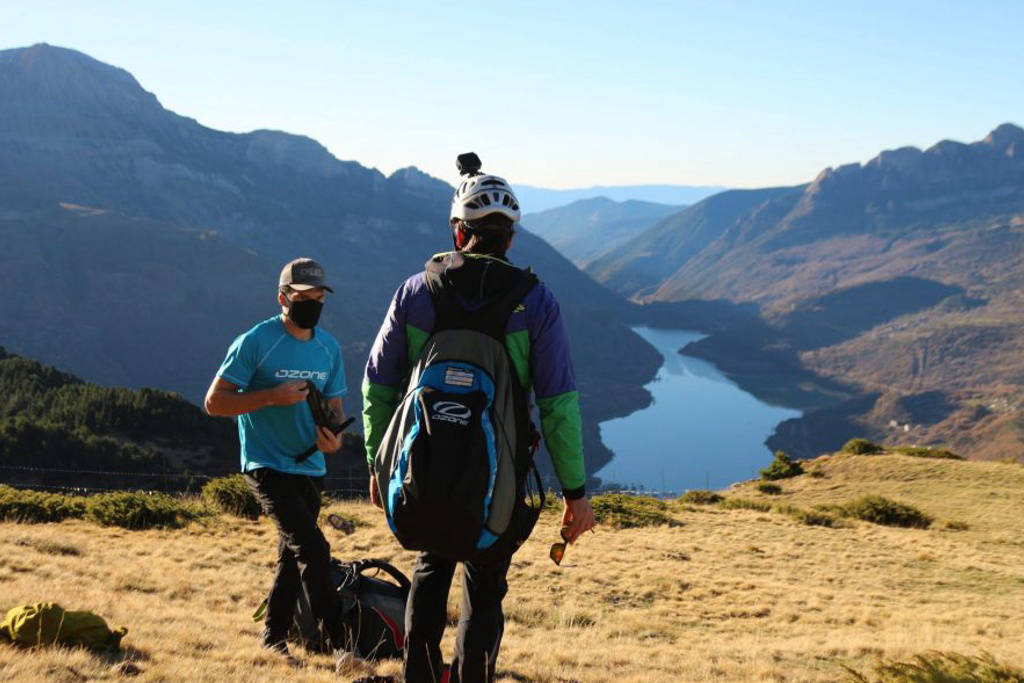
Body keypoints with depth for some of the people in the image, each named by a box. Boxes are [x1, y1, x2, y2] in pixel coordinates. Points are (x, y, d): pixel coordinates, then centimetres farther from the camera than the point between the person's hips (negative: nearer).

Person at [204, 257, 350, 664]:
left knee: (293, 557, 15)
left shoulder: (329, 348, 6)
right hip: (267, 466, -7)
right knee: (312, 548, -18)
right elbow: (214, 402, -12)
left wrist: (334, 435, -9)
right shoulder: (255, 342, -11)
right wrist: (272, 396, -24)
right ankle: (338, 642, -12)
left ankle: (274, 637, 29)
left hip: (310, 467, 7)